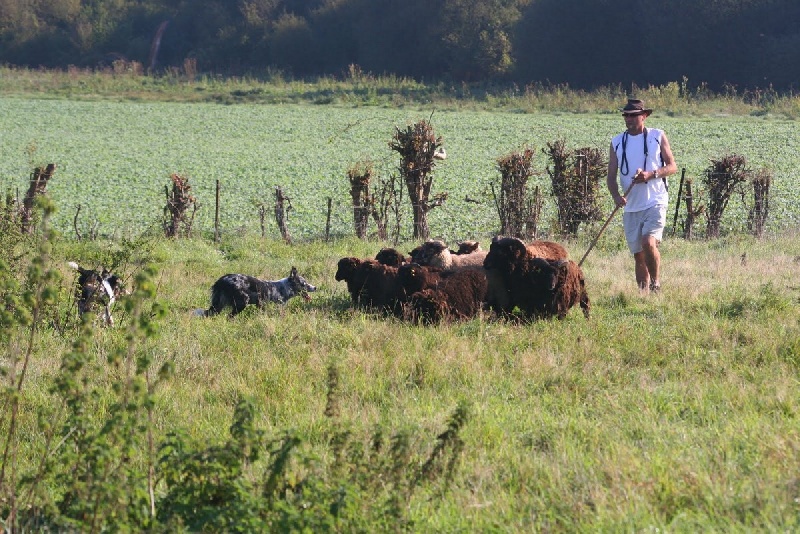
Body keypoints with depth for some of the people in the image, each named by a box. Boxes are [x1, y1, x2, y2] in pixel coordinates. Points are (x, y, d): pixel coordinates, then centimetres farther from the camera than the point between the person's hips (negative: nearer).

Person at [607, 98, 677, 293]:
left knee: (649, 242, -22)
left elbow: (672, 167, 3)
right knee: (638, 254, 5)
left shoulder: (658, 137, 3)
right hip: (631, 206, 3)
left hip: (655, 202, -3)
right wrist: (616, 196, -14)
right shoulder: (617, 142, 9)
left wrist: (651, 174, -15)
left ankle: (656, 283, -4)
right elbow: (611, 176, 7)